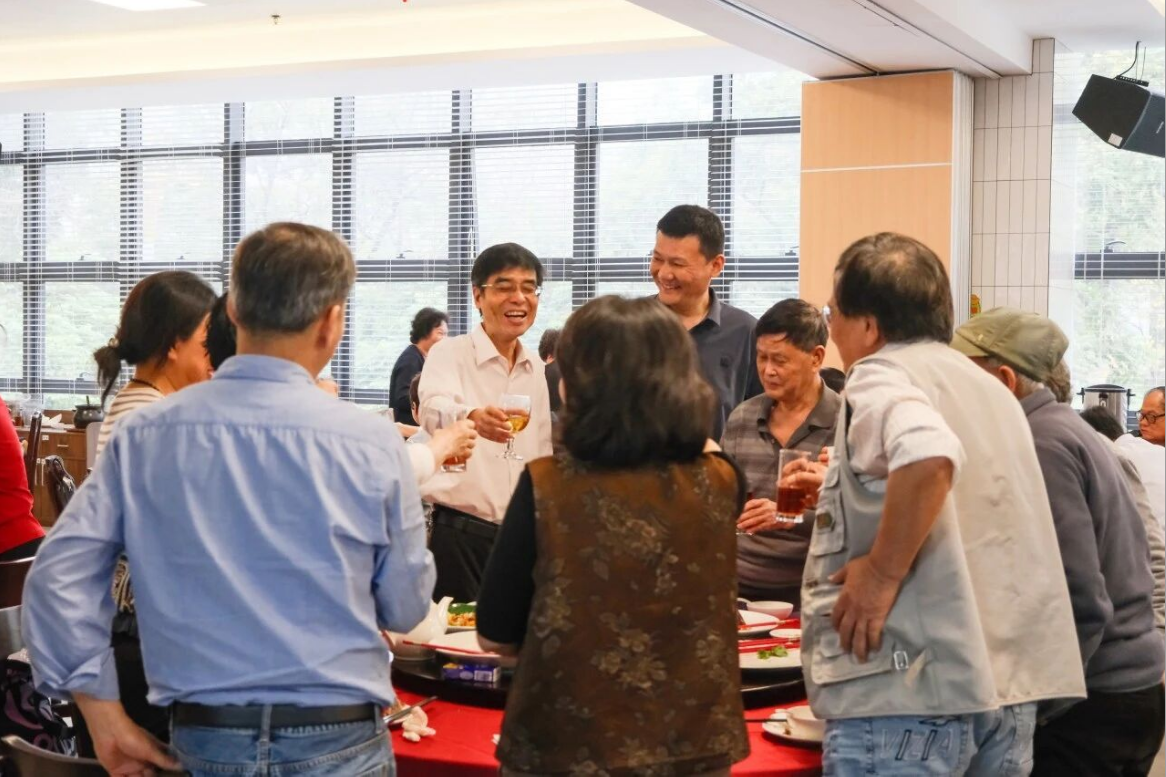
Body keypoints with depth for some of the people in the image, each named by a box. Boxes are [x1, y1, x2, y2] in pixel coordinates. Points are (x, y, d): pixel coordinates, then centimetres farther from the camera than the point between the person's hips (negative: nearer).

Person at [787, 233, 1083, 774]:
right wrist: (844, 492, 32)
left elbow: (929, 456, -30)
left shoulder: (881, 374, -8)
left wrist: (882, 571, -21)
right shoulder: (987, 387, 18)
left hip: (913, 689, -8)